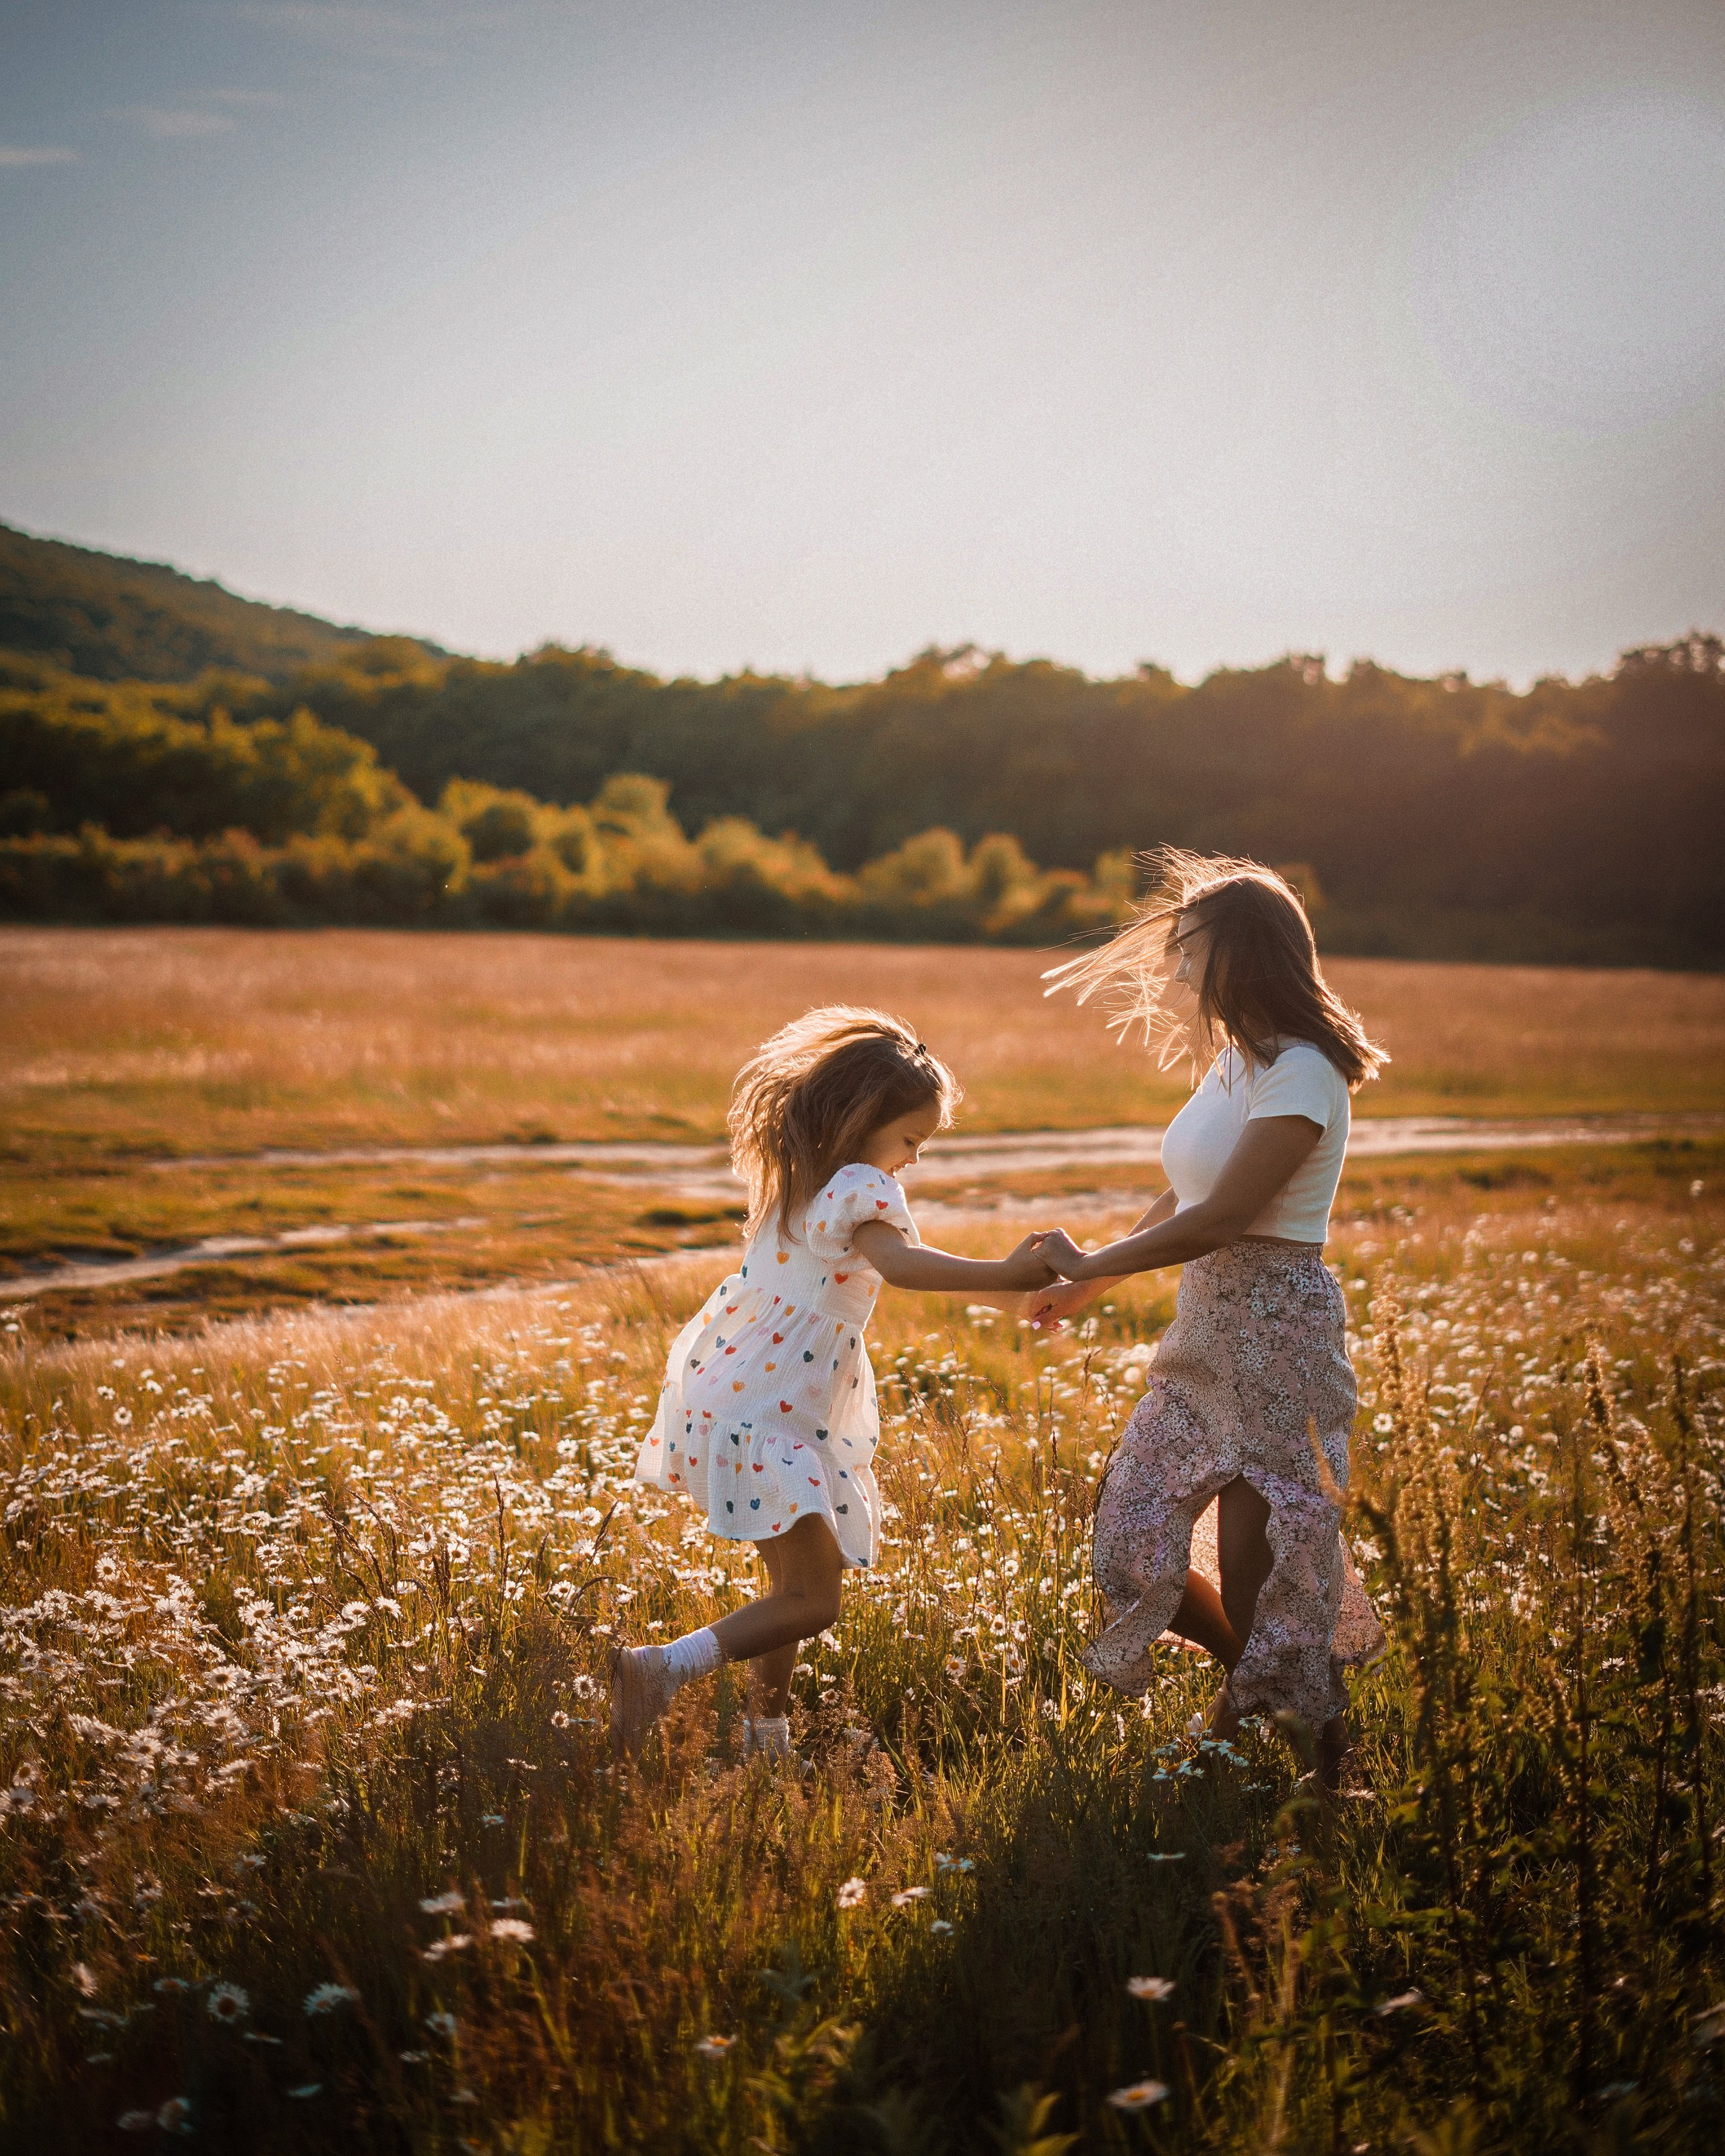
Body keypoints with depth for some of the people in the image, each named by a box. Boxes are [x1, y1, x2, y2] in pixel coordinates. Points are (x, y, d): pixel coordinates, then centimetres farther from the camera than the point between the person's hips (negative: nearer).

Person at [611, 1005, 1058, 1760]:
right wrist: (1006, 1274, -43)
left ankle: (765, 1729, 29)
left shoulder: (795, 1175, 11)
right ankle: (661, 1669, -16)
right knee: (810, 1601, -6)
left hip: (725, 1388, 10)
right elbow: (898, 1261, -37)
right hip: (767, 1420, -10)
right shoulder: (860, 1188, -16)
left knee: (792, 1579, 20)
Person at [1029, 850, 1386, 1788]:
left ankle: (1321, 1734, 16)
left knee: (1259, 1568, -4)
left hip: (1277, 1331, -9)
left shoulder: (1301, 1075, -16)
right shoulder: (1234, 1059, 12)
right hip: (1205, 1332, 9)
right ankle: (1259, 1681, 29)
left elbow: (1220, 1219, -20)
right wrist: (1086, 1287, 21)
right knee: (1126, 1536, 9)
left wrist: (1088, 1262, -11)